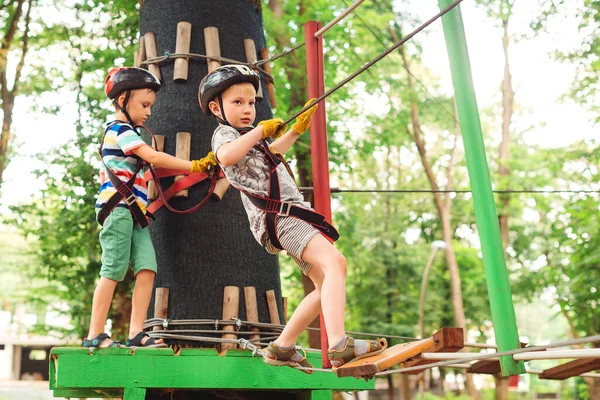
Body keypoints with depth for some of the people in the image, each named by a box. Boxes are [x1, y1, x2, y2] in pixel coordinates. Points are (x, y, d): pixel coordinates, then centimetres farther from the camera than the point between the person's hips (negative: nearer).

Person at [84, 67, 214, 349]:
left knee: (147, 268, -3)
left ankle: (136, 332, -6)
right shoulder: (120, 129, -5)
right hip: (118, 209, -9)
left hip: (134, 213, 9)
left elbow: (148, 168, 24)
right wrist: (193, 166, -12)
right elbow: (154, 157, -15)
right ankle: (95, 334, -2)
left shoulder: (125, 133, 26)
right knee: (113, 272, -8)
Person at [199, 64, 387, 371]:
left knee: (327, 287, 9)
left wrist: (298, 128, 45)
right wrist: (260, 130, -17)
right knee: (335, 262, -28)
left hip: (291, 215, 10)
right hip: (278, 216, -10)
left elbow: (270, 154, 49)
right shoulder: (224, 133, -1)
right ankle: (339, 346, -41)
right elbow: (226, 157, -27)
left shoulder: (248, 136, 27)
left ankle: (281, 348, 14)